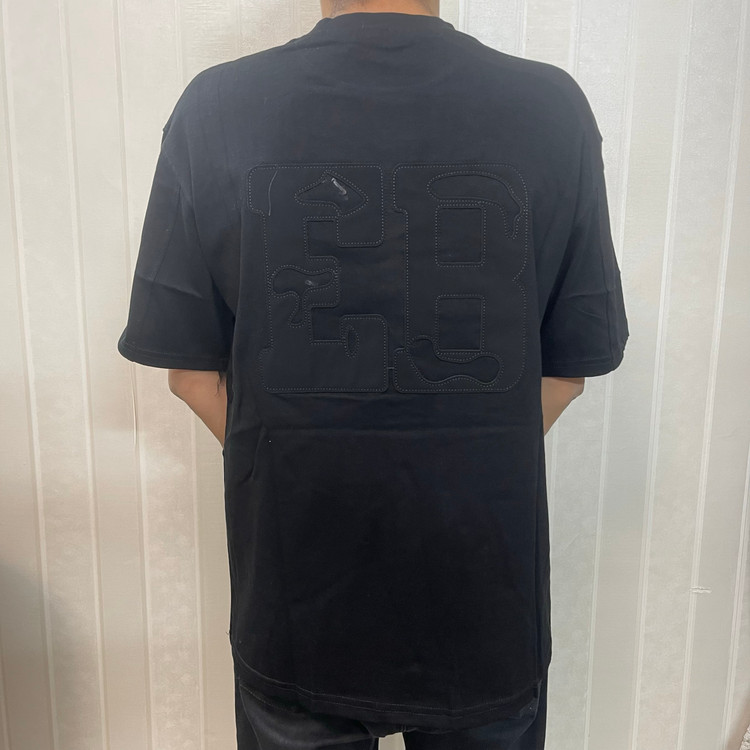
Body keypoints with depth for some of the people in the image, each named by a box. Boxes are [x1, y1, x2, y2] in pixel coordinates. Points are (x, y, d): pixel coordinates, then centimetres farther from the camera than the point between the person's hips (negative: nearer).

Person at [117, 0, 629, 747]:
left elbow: (190, 370, -6)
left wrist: (303, 480, 8)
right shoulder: (552, 106, -10)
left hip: (294, 603, 1)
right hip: (487, 601, 1)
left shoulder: (215, 107, -11)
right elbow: (569, 368, -4)